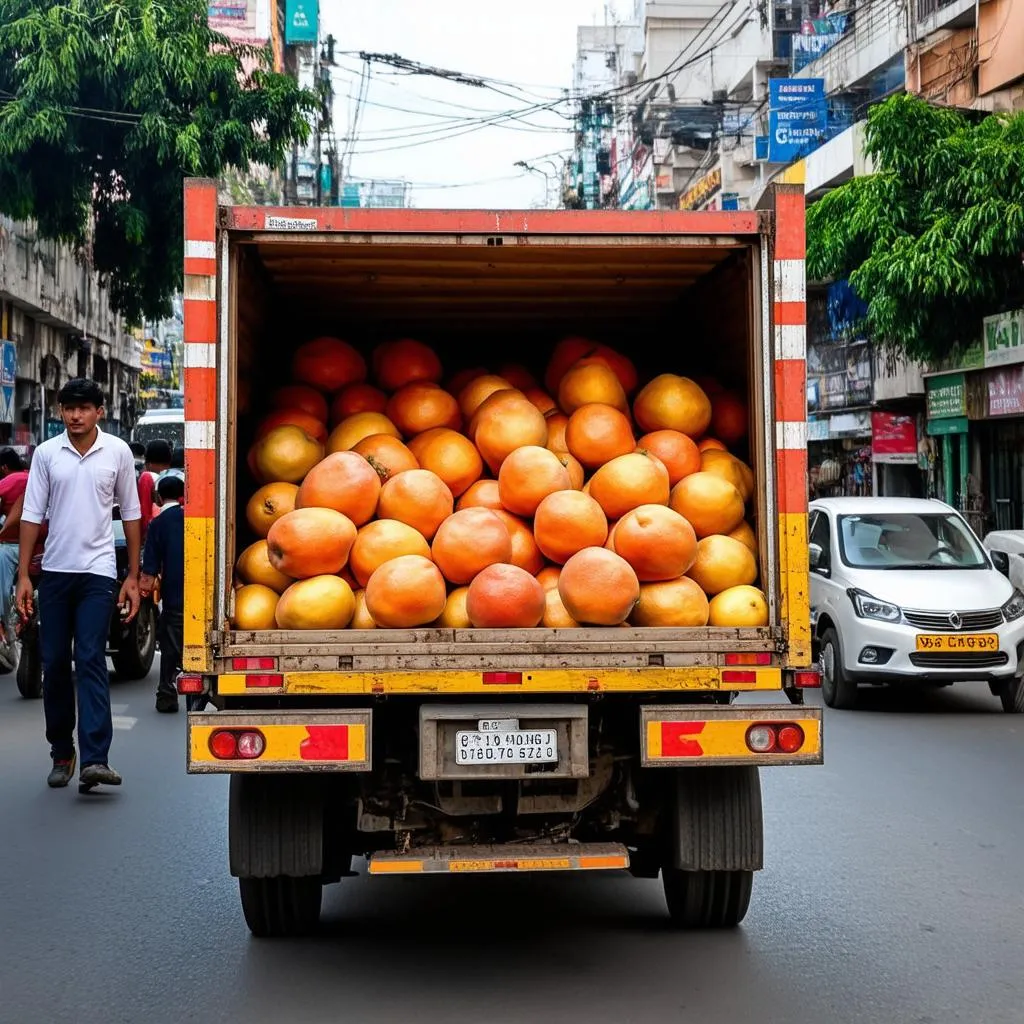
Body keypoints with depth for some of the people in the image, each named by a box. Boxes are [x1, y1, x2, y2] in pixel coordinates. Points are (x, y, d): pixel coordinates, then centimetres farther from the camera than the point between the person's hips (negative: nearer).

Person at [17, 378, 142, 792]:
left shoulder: (117, 452, 2)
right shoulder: (46, 452, 3)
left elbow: (131, 514, 7)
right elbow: (32, 515, 4)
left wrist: (133, 577, 4)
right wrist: (23, 576, -2)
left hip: (98, 571, -2)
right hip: (55, 571, 2)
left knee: (91, 661, -12)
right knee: (54, 664, 6)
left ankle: (94, 759, -18)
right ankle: (61, 754, 19)